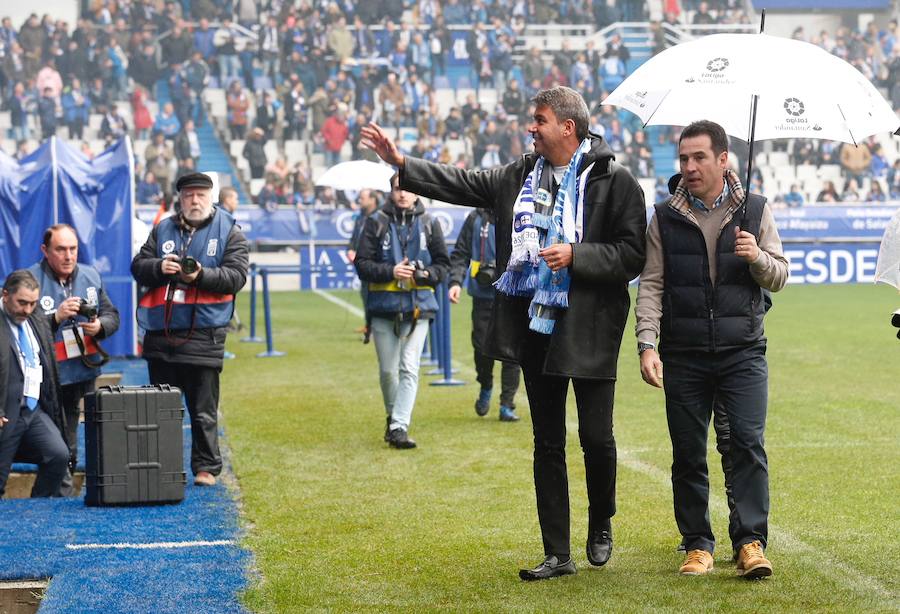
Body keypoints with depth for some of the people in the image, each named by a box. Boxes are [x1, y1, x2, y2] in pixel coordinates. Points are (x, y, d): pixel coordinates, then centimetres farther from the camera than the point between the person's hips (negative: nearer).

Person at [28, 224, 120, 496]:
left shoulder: (91, 276, 7)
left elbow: (112, 315, 13)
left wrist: (100, 325, -9)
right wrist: (56, 317, -23)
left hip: (84, 372, 5)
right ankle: (60, 492, 3)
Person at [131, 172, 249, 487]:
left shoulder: (230, 233, 3)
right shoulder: (163, 230, 14)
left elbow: (236, 276, -7)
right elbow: (138, 266, 10)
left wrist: (201, 275, -21)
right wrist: (160, 267, -11)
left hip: (203, 335, -4)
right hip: (160, 334, 4)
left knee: (203, 411, 0)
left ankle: (206, 467, 7)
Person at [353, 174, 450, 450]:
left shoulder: (429, 224, 6)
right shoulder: (376, 222, 1)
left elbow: (443, 263, 10)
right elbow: (362, 264, -1)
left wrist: (426, 274, -11)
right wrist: (391, 272, -16)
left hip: (418, 306, 0)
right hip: (383, 307, 0)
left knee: (409, 369, -9)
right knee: (388, 370, 9)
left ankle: (399, 427, -11)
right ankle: (392, 416, 31)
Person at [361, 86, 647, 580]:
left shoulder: (614, 181, -8)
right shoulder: (520, 175, 10)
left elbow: (632, 256, -11)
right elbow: (461, 185, 13)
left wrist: (576, 255, -19)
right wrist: (401, 163, 7)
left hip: (589, 329, -5)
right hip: (536, 325, 6)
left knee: (596, 437, -2)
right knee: (547, 443, 9)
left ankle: (601, 525, 27)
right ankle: (557, 554, 17)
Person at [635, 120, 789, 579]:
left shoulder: (755, 211, 7)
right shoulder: (665, 217, 6)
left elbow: (779, 277, 9)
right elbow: (651, 285, 3)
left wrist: (757, 258, -13)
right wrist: (647, 344, -8)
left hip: (743, 352, -1)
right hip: (683, 356, 1)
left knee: (748, 443, -9)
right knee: (688, 453, 4)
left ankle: (750, 541, -4)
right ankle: (697, 544, 14)